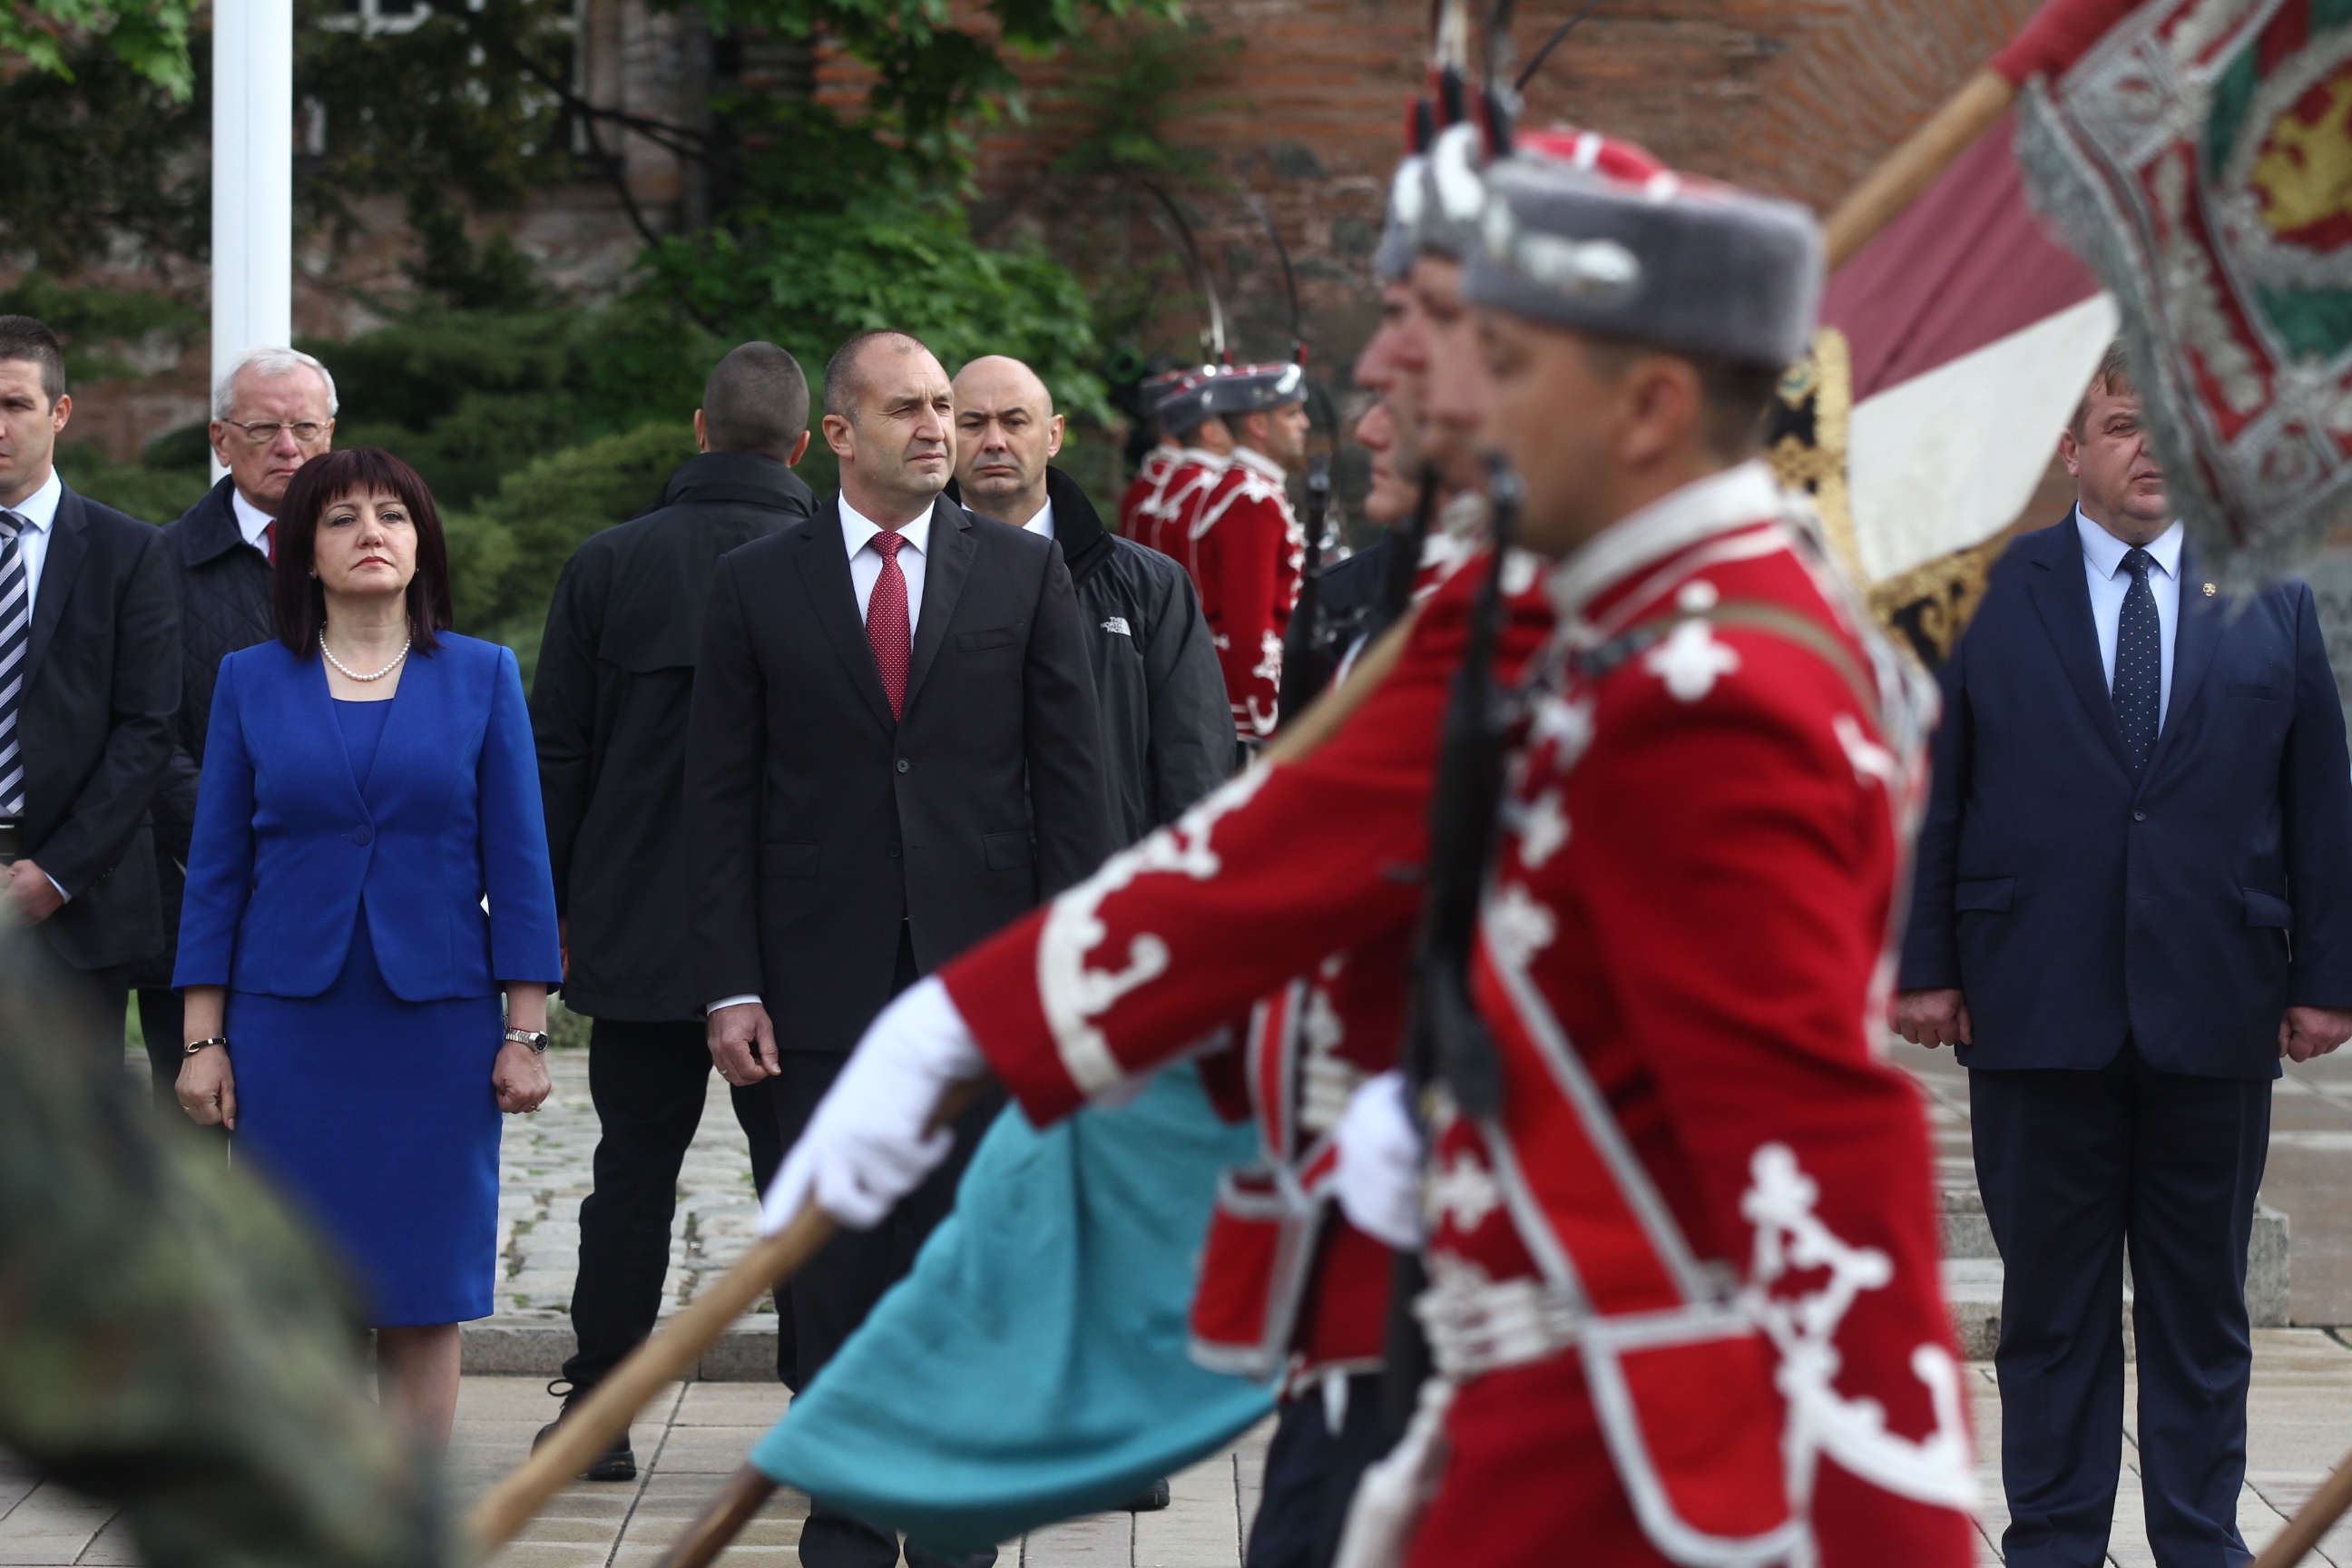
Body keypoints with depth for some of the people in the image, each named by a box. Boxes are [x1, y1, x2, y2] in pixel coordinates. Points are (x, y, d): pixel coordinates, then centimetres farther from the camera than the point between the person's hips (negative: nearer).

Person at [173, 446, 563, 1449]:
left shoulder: (482, 677, 4)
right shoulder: (252, 682, 5)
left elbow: (519, 865, 3)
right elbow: (215, 869, 6)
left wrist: (524, 1033, -2)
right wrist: (203, 1039, 1)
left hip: (436, 1020, 0)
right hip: (289, 1020, 0)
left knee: (424, 1289, 2)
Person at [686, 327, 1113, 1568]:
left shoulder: (1024, 571, 5)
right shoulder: (757, 585, 4)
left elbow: (1071, 777, 4)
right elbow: (721, 800, 3)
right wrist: (731, 987, -4)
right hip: (825, 985, 0)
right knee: (839, 1266, 3)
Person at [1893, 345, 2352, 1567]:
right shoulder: (1987, 596, 4)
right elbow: (1931, 792, 3)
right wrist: (1924, 962, -3)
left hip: (2216, 1010, 1)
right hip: (2041, 1008, -1)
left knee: (2204, 1311, 8)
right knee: (2053, 1308, 5)